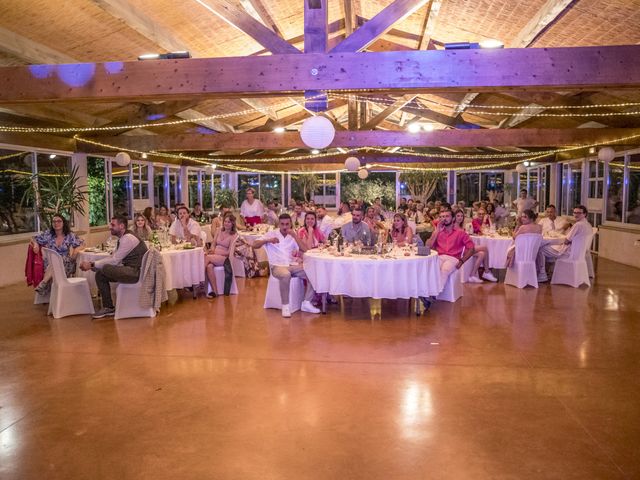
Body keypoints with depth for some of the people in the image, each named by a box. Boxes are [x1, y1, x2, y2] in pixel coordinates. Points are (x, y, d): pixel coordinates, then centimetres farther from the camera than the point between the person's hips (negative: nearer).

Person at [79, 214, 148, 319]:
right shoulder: (122, 238, 15)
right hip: (131, 270, 10)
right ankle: (108, 307, 9)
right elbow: (112, 257, 13)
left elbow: (114, 261, -18)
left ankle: (109, 308, -5)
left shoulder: (128, 238, -16)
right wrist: (91, 265, 0)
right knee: (100, 274, 3)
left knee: (105, 269, -21)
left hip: (136, 272, -10)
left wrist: (92, 265, -13)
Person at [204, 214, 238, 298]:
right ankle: (215, 291, -33)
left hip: (224, 258, -4)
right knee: (209, 266, -33)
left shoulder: (234, 235, 0)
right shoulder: (219, 231, 16)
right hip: (214, 256, 4)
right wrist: (212, 250, -7)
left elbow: (230, 252, -7)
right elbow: (213, 244, 17)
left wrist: (216, 252, -17)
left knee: (207, 257, -32)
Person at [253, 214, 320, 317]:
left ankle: (306, 303, -6)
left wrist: (294, 236, -7)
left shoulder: (293, 236, 14)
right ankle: (285, 305, -25)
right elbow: (255, 245, -2)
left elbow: (305, 250, 0)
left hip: (292, 265, 4)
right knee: (286, 275, -40)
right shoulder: (271, 234, 6)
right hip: (277, 266, -4)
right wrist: (268, 240, -18)